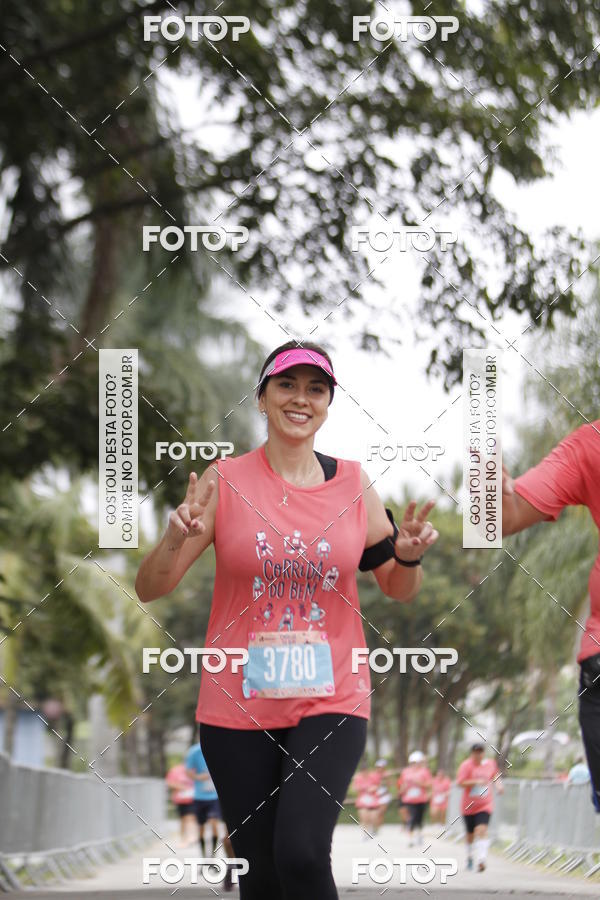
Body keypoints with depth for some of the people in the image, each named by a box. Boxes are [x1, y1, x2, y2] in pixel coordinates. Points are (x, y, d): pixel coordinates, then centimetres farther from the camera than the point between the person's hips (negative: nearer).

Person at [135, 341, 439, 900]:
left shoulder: (353, 484, 4)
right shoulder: (225, 481, -2)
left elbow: (399, 590, 15)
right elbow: (149, 589, -2)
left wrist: (409, 557, -7)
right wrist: (174, 541, -22)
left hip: (330, 702, 0)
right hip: (238, 708, 0)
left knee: (301, 853, -21)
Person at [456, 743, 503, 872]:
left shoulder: (490, 763, 4)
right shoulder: (466, 765, -8)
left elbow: (495, 775, 25)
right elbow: (460, 783, -17)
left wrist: (498, 785, 7)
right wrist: (476, 782, -26)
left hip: (485, 805, 0)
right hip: (469, 806, 0)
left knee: (482, 830, -19)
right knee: (470, 834, 12)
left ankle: (481, 860, -28)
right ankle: (469, 857, 38)